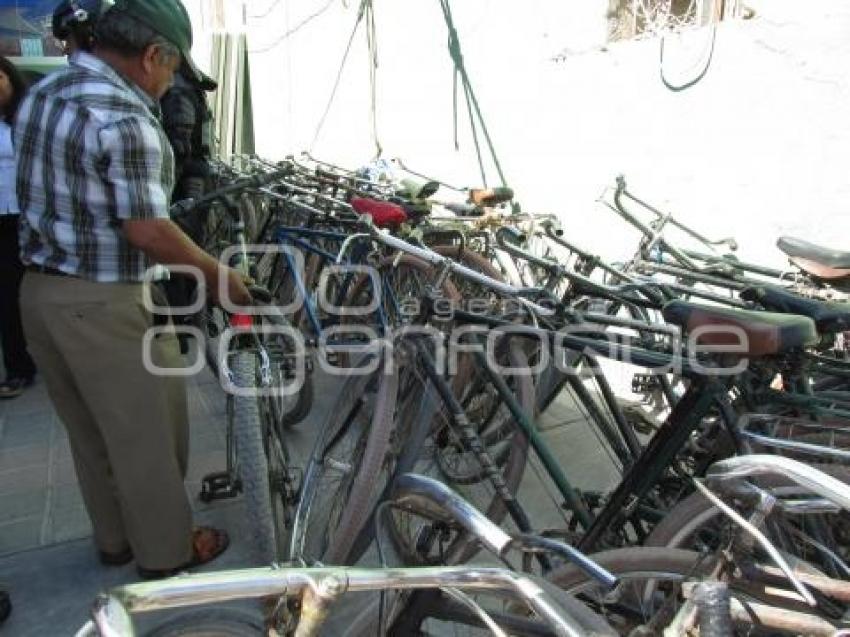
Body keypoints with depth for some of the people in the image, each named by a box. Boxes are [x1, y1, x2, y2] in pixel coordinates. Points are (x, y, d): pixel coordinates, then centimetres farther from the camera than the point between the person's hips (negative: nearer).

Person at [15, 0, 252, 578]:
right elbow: (147, 231, -23)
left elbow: (49, 196, 14)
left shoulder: (40, 94, 10)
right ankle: (166, 550, 26)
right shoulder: (123, 118, -20)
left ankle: (114, 538, 38)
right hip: (107, 305, -9)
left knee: (89, 432, 20)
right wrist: (218, 274, -10)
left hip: (39, 289, 9)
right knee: (146, 435, 8)